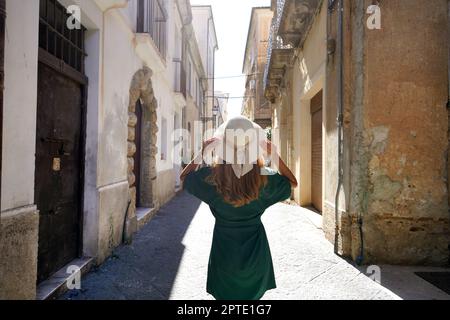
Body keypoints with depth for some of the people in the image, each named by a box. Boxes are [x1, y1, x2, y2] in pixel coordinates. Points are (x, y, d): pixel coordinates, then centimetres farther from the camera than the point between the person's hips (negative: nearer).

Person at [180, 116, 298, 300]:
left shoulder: (212, 177, -18)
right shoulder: (264, 177, -17)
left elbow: (184, 177, 3)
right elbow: (292, 182, 4)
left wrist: (203, 152, -5)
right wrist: (274, 154, -6)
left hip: (224, 249, 0)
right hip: (255, 250, 1)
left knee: (225, 294, 19)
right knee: (253, 295, 21)